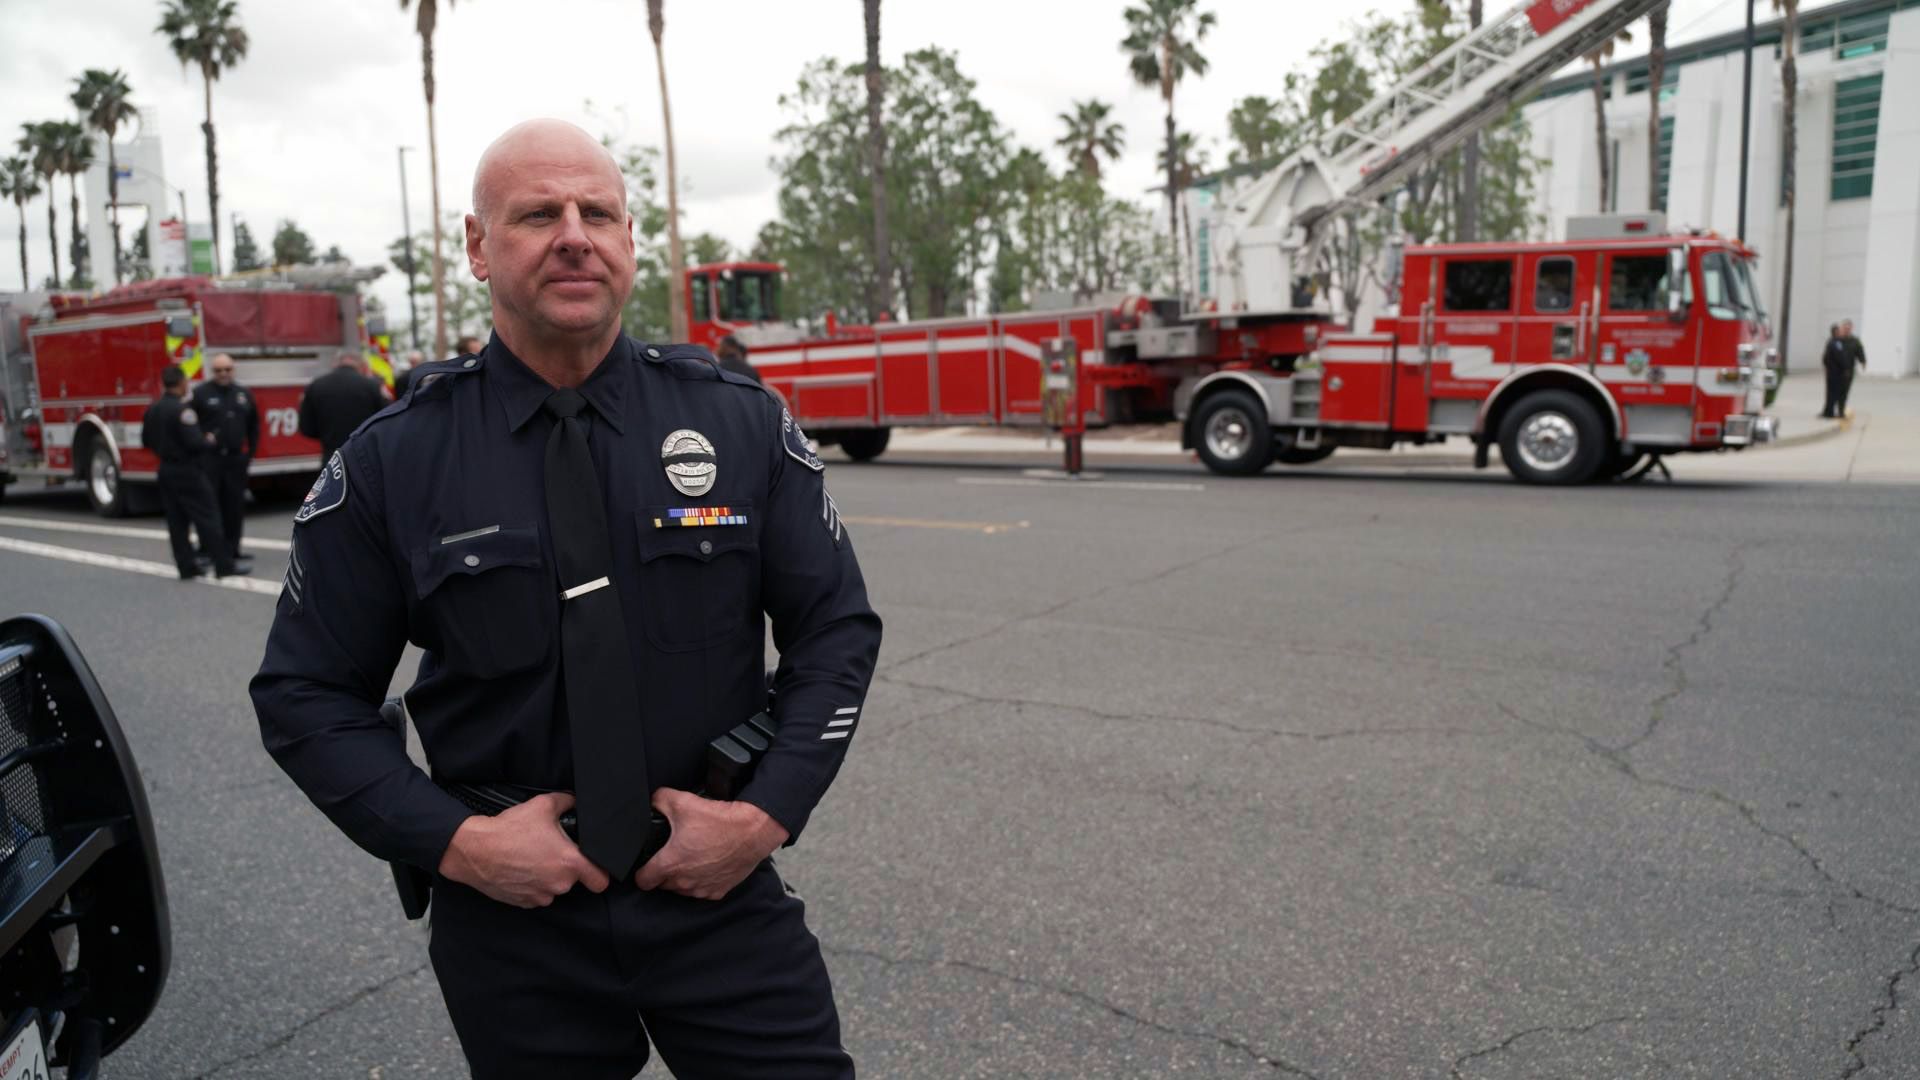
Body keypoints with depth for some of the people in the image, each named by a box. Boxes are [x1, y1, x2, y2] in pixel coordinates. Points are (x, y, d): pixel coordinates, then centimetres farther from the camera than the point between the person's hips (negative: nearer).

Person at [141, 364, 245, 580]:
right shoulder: (182, 409, -19)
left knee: (176, 522, 10)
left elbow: (146, 440, 15)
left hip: (166, 471, 8)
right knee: (207, 518, -4)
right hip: (188, 472, -8)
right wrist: (209, 441, -5)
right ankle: (223, 565, -3)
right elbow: (194, 442, -24)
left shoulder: (153, 409, 7)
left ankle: (186, 567, 12)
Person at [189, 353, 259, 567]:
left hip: (235, 459, 4)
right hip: (209, 459, -4)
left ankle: (232, 548, 15)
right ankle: (207, 549, 2)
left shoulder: (243, 395, 12)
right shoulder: (200, 393, -3)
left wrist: (251, 453, 12)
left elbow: (253, 426, 18)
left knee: (235, 505, 7)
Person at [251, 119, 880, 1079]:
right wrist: (453, 844, -12)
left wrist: (768, 812, -11)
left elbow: (836, 629, 0)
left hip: (718, 886, 0)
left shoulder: (741, 423, -3)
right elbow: (307, 694, 0)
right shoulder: (389, 463, -4)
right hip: (510, 908, 0)